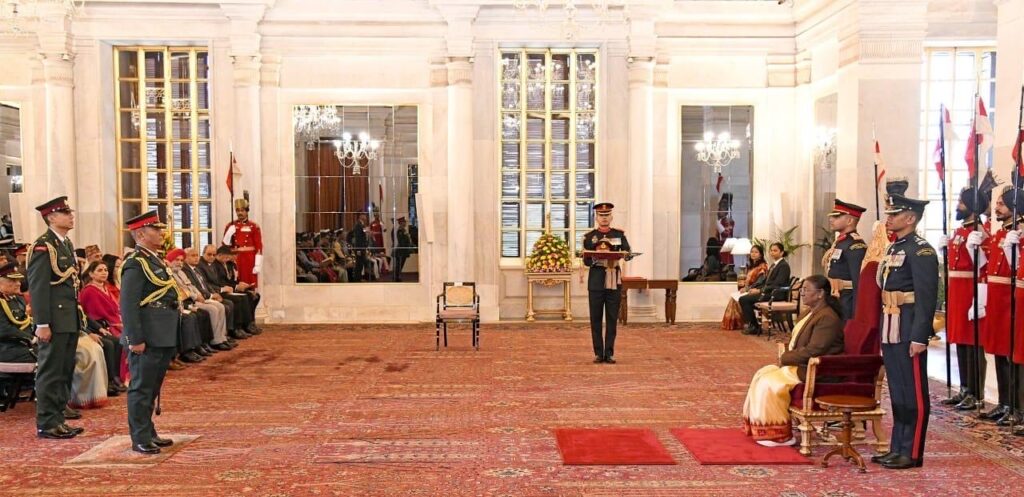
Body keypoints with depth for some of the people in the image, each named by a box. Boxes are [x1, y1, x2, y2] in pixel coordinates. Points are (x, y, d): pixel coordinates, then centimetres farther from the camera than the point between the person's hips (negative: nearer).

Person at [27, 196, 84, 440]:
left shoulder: (66, 243, 13)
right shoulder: (43, 246, -13)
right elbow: (37, 287, -17)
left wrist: (77, 316, 15)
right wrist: (42, 324, -21)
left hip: (70, 318, 9)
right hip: (55, 319, -9)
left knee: (66, 367, 21)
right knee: (51, 370, -4)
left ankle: (59, 407, 37)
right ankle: (48, 423, 1)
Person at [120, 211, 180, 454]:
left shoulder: (155, 260, 16)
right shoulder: (136, 263, -14)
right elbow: (128, 305, -20)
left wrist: (171, 339, 19)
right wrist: (135, 340, -22)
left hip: (162, 339, 10)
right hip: (147, 339, -10)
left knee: (152, 388, 16)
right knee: (142, 388, -1)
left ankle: (149, 433, 26)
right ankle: (140, 439, 5)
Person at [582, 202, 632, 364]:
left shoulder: (619, 234, 8)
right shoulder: (589, 236, 5)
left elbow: (629, 254, 3)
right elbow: (586, 261, 2)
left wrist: (625, 254, -21)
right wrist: (592, 257, -21)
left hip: (614, 279, 1)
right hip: (596, 279, -1)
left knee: (612, 318, 3)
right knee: (596, 318, 1)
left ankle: (609, 353, 9)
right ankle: (598, 353, 9)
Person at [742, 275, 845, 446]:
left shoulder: (827, 318, -20)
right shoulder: (811, 312, 13)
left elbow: (812, 351, -25)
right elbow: (797, 342, 20)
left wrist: (785, 358, -15)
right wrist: (785, 356, 1)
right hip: (798, 363, 11)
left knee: (770, 382, -20)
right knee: (762, 374, 4)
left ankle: (778, 434, -9)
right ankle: (762, 427, 7)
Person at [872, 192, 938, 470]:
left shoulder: (921, 250, -12)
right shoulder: (893, 248, 16)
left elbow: (926, 298, -18)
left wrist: (919, 337, -21)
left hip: (908, 331, -9)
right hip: (890, 329, 9)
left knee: (913, 393, 0)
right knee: (897, 392, 14)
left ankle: (912, 453, 8)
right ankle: (897, 448, 22)